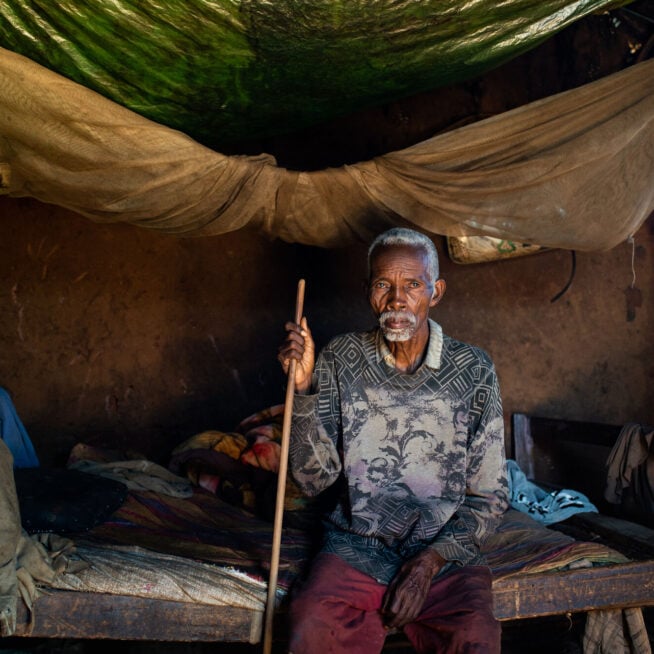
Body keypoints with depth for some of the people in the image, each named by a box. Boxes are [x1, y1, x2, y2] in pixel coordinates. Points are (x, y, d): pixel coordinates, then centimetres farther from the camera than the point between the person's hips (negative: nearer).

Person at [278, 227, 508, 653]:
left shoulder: (474, 370, -1)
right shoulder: (341, 358, 1)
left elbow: (490, 496, 2)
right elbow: (314, 480, -3)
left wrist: (431, 561, -11)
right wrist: (303, 388, -15)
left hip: (446, 549, 0)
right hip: (357, 546, 0)